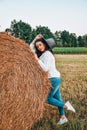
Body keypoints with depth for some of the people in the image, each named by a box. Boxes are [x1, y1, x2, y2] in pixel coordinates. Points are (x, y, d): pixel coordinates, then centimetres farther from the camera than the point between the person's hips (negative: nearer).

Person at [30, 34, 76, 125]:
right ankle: (63, 117, 21)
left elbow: (45, 68, -28)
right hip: (55, 79, 9)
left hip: (53, 79, -9)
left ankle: (65, 105, 8)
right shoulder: (42, 53, 9)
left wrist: (37, 59, -26)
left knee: (47, 99, 2)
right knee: (57, 98, 13)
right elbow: (30, 48, 14)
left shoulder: (47, 54, -19)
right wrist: (35, 38, 6)